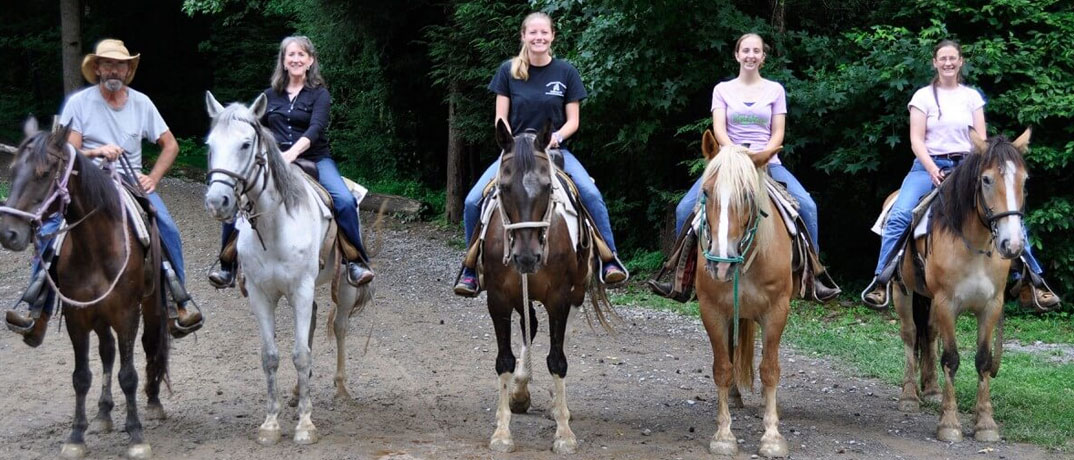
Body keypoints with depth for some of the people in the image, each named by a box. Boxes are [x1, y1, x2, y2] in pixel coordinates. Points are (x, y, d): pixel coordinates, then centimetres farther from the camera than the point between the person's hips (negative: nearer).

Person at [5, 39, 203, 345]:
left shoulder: (141, 103, 7)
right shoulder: (79, 102, 0)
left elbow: (170, 145, 12)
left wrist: (152, 178, -2)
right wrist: (96, 152, -24)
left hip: (132, 182, 1)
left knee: (168, 231, -22)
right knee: (49, 231, -23)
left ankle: (181, 307, -12)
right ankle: (39, 315, -17)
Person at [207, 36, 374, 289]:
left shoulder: (319, 94, 3)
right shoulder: (270, 95, 14)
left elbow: (316, 128, -14)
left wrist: (293, 152, -30)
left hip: (314, 159, -3)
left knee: (345, 201, -28)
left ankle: (356, 262, -16)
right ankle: (228, 266, -5)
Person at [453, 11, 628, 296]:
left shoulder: (566, 72, 2)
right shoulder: (508, 71, 2)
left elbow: (572, 121, 2)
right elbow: (501, 119, 3)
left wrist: (557, 136, -17)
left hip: (554, 150, -1)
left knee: (591, 194, -28)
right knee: (472, 202, -18)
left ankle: (610, 261, -18)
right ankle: (471, 270, -2)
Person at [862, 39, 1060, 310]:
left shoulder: (972, 97, 10)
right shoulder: (924, 96, 3)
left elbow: (981, 140, 6)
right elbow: (916, 140, -3)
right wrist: (932, 170, -19)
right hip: (929, 165, -2)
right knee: (899, 215, -27)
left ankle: (1034, 279, -6)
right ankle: (881, 281, -22)